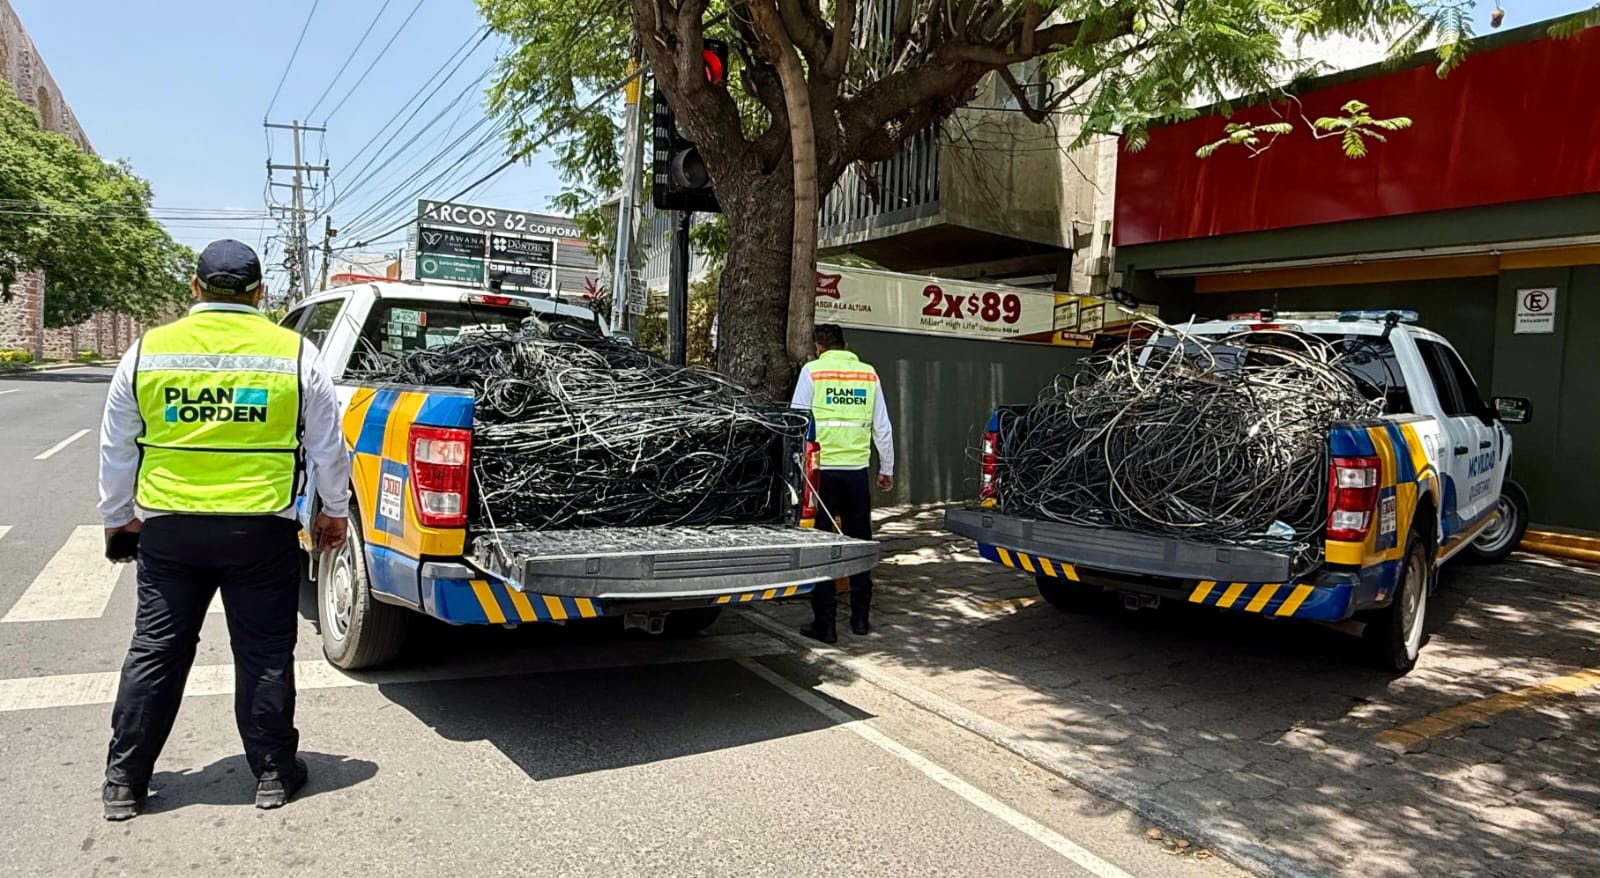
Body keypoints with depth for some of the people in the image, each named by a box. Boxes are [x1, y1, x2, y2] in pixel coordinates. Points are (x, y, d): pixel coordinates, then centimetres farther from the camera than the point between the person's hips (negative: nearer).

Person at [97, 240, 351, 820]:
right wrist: (334, 510, 15)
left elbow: (117, 449, 10)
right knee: (264, 655, 8)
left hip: (167, 528, 2)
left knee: (155, 652, 15)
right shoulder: (294, 352, -3)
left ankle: (124, 783, 25)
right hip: (262, 531, -2)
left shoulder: (146, 350, 2)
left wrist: (117, 518, 23)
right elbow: (327, 445, 2)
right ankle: (274, 775, 19)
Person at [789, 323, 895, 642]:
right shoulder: (868, 373, 9)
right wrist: (887, 469, 21)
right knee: (859, 543, 14)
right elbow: (882, 427, 11)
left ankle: (824, 623, 5)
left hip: (821, 469, -3)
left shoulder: (812, 371, -1)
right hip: (857, 469, 3)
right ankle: (860, 618, 21)